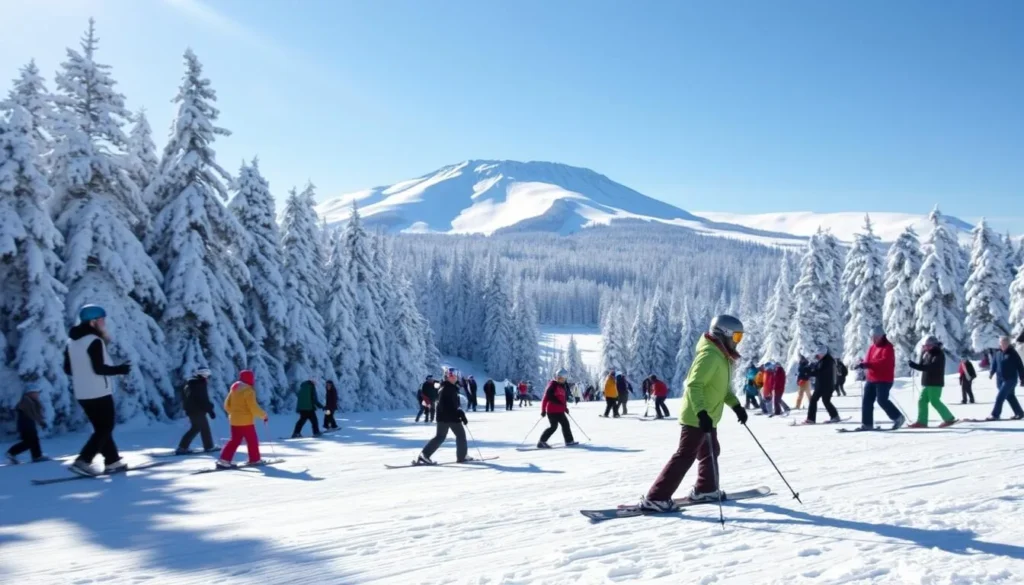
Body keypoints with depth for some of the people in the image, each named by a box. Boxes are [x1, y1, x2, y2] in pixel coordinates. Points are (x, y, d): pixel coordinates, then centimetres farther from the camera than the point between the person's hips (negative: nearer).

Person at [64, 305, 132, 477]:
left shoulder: (72, 341, 12)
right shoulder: (94, 341, -15)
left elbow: (67, 369, 15)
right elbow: (99, 368, -21)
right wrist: (120, 369, -9)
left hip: (82, 394, 9)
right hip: (99, 393, -9)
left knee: (101, 428, 16)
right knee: (105, 427, 1)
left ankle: (112, 461, 20)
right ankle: (82, 461, -9)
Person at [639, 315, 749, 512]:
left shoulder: (720, 356, 12)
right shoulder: (710, 355, -20)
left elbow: (722, 386, 24)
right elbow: (694, 385, -30)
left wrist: (736, 405, 17)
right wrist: (701, 412, -39)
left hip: (707, 417, 11)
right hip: (696, 417, -10)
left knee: (710, 453, 23)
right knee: (685, 456, -11)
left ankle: (705, 489, 40)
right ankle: (655, 498, -11)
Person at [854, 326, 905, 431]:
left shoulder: (887, 347, -11)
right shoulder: (872, 347, 14)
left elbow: (885, 362, -25)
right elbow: (868, 360, 10)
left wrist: (868, 364, -34)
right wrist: (863, 364, -15)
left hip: (884, 379, -8)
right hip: (871, 379, 8)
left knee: (882, 400, -10)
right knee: (867, 400, 2)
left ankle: (898, 418, 10)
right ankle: (867, 424, 6)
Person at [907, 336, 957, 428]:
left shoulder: (939, 355, -14)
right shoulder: (927, 353, 12)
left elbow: (930, 367, -27)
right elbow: (923, 365, 10)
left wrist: (915, 365, -35)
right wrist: (922, 354, -5)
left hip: (935, 383, -9)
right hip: (927, 382, 9)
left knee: (935, 401, -7)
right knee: (922, 401, 3)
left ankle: (949, 419, 5)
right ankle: (922, 421, 3)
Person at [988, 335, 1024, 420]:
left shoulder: (1013, 353, -10)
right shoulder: (997, 353, 4)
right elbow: (994, 364, 14)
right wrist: (991, 372, -1)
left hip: (1010, 379, -6)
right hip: (1000, 379, 6)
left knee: (1000, 397, -12)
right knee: (1010, 397, 15)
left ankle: (995, 415, -9)